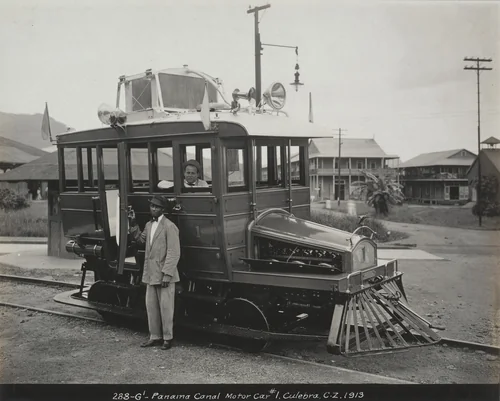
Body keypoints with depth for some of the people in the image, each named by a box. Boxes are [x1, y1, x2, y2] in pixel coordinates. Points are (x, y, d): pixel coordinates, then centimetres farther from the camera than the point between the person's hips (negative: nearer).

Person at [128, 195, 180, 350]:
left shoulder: (169, 227, -13)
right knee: (151, 306, 12)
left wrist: (166, 274, -20)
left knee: (165, 307, 2)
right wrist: (133, 224, 14)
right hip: (150, 274, 8)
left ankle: (167, 338, 15)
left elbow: (173, 253, -16)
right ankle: (155, 337, 24)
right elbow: (140, 239, 26)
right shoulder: (149, 225, 12)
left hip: (164, 275, -7)